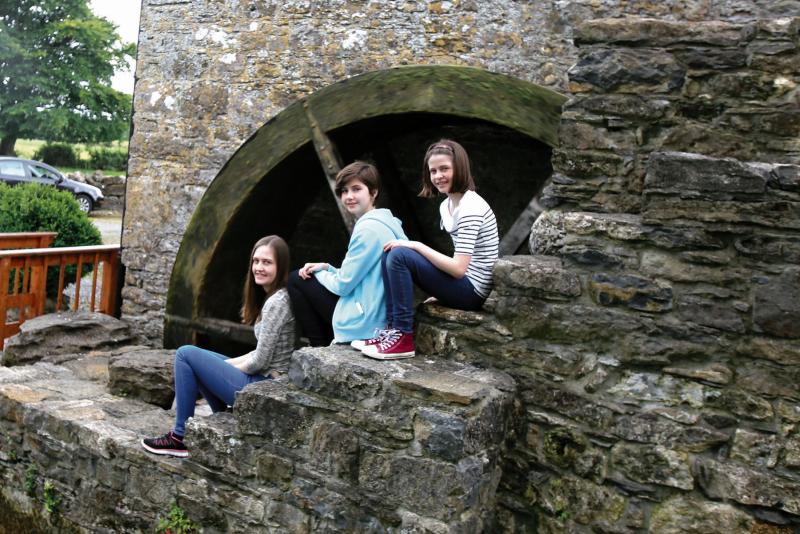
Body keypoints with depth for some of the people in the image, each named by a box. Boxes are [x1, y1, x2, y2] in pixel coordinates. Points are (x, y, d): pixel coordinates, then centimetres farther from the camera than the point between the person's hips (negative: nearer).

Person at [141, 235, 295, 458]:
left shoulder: (277, 302, -18)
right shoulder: (274, 298, 12)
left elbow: (260, 361, -19)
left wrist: (230, 366, -1)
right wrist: (229, 363, 7)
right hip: (265, 381, 10)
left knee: (186, 354, -6)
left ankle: (180, 437, 3)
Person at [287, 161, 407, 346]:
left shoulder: (368, 229, -19)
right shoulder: (386, 222, 11)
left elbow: (343, 285, -16)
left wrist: (320, 273, 3)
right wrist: (327, 268, 4)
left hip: (362, 327, -10)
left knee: (296, 280, 2)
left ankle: (322, 349, 8)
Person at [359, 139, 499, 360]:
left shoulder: (471, 207, -17)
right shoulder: (446, 205, 11)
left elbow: (459, 268, -24)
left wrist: (416, 245, -20)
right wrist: (438, 292, 9)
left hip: (472, 290, -9)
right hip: (458, 286, 9)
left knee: (399, 256, -20)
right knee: (390, 254, 3)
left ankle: (403, 338, -15)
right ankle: (392, 328, 1)